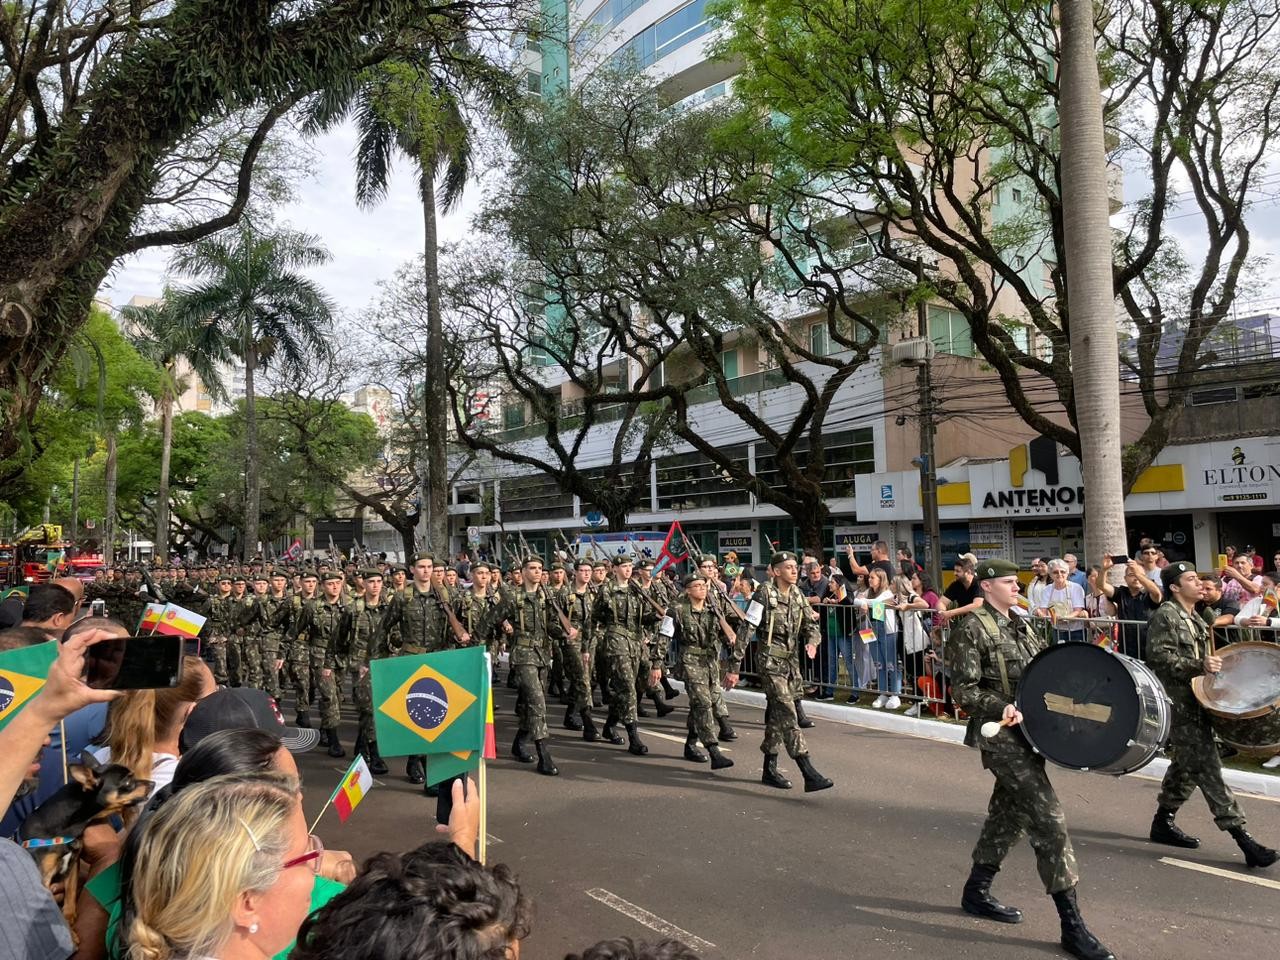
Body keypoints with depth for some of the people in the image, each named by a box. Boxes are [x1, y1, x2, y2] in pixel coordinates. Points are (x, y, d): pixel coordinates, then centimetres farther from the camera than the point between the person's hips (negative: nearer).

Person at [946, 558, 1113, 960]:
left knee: (1008, 814, 17)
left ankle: (976, 892, 33)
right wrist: (1001, 707, -29)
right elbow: (964, 690, -15)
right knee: (1049, 818, -11)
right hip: (1001, 734, -9)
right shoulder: (971, 629, -12)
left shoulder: (1020, 625, 14)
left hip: (1027, 731, 9)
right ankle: (1072, 924, -3)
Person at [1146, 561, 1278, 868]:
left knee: (1186, 767, 17)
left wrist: (1213, 665, 11)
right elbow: (1158, 656, -21)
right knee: (1207, 768, -10)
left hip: (1196, 702, 10)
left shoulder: (1195, 620, 17)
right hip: (1178, 705, -10)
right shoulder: (1165, 616, -12)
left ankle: (1163, 822, 28)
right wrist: (1199, 667, -25)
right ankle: (1241, 837, -11)